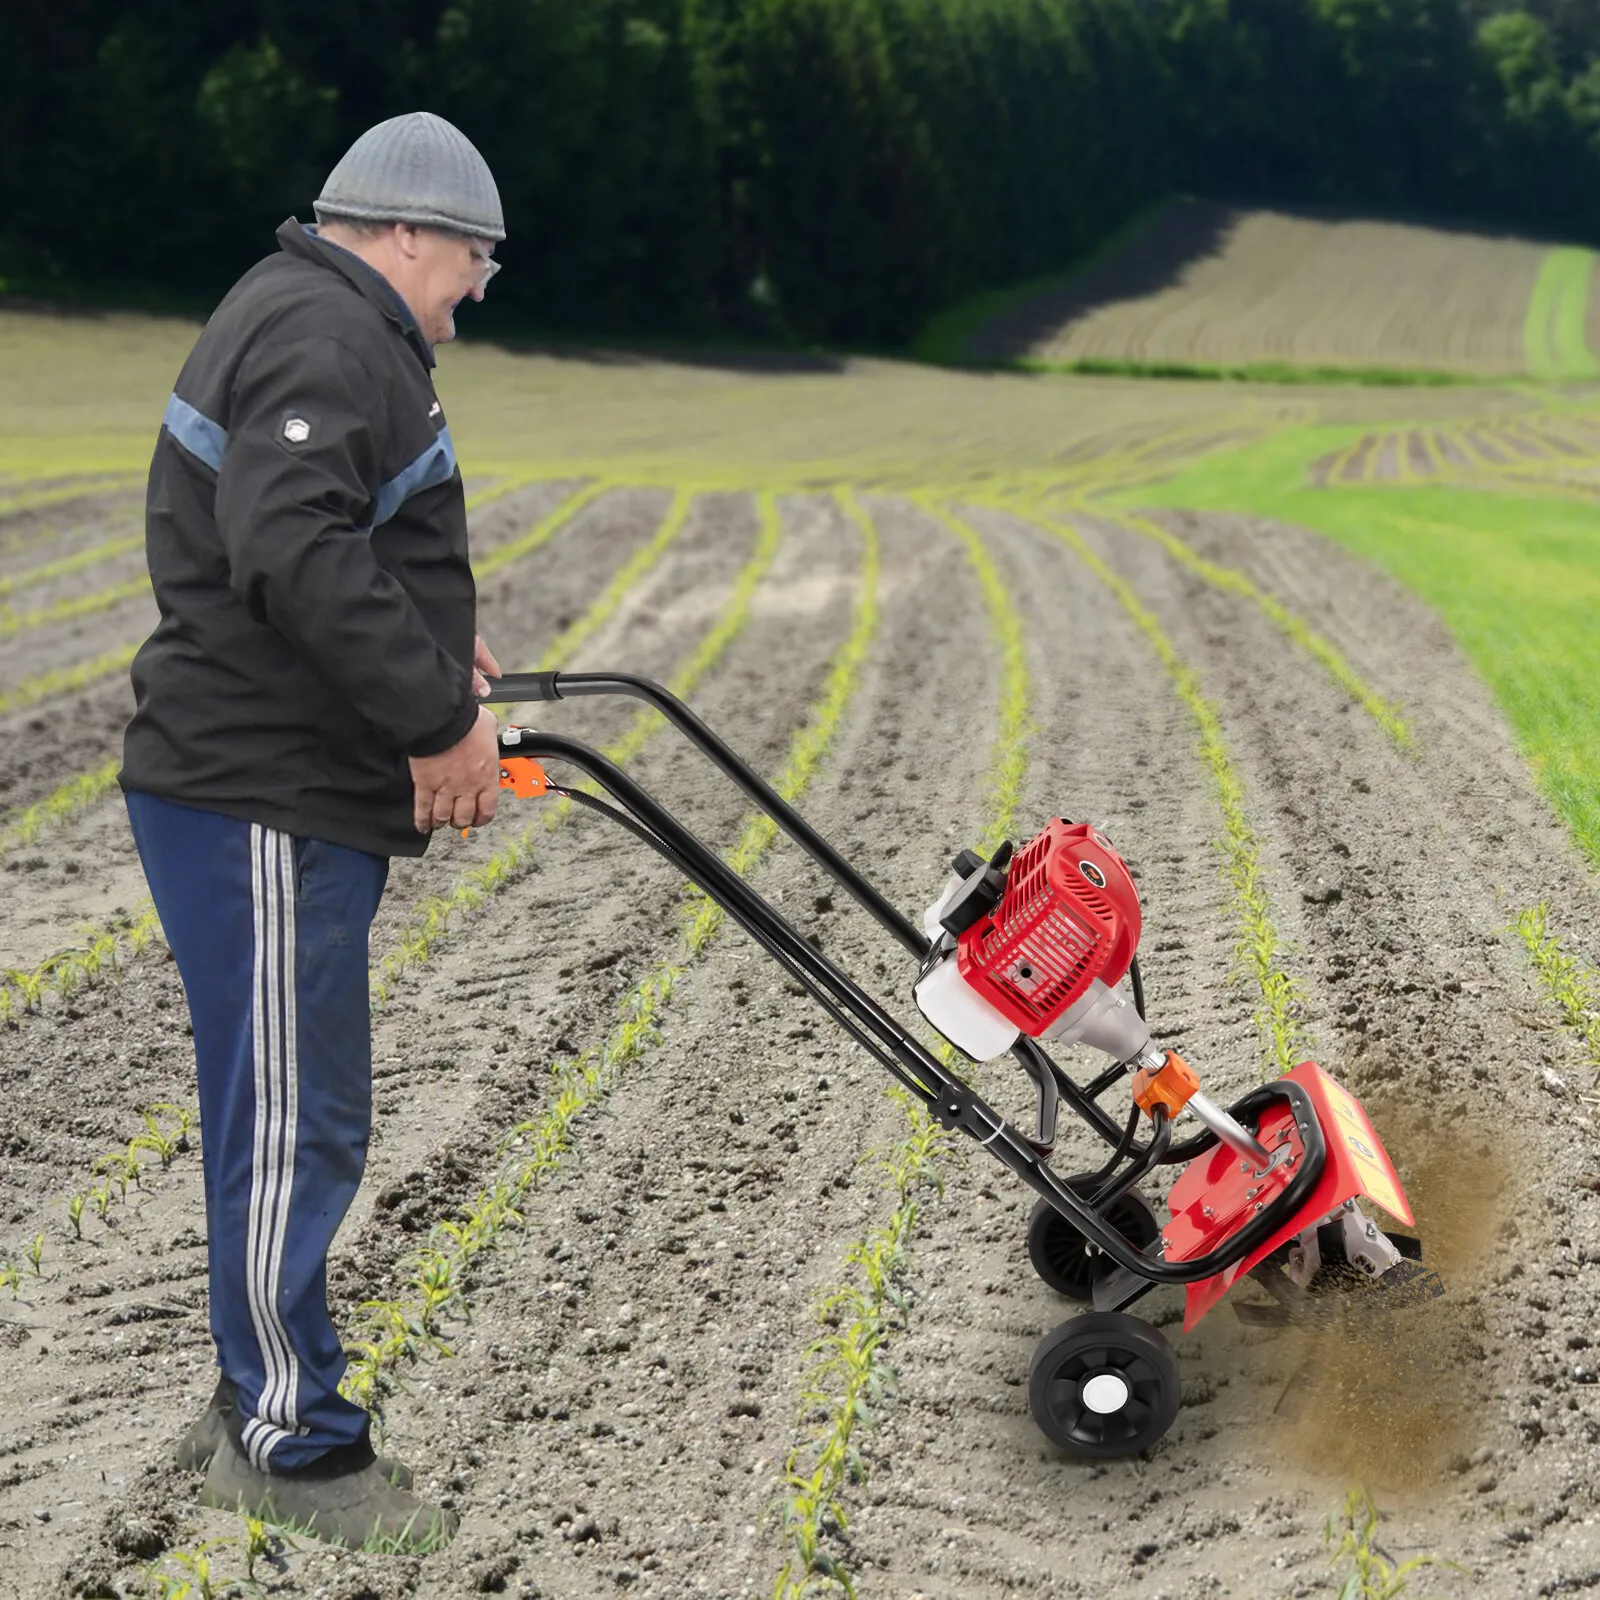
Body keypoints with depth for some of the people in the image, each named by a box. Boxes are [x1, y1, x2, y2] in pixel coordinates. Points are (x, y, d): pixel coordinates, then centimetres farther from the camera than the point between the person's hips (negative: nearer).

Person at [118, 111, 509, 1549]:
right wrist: (437, 712, -24)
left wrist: (430, 642, 16)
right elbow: (295, 555, -30)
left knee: (287, 1116, 18)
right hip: (262, 806, -11)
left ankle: (260, 1398, 31)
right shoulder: (324, 338, -16)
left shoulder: (316, 321, 19)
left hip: (301, 795, 11)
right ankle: (292, 1444, 10)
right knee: (295, 1123, -2)